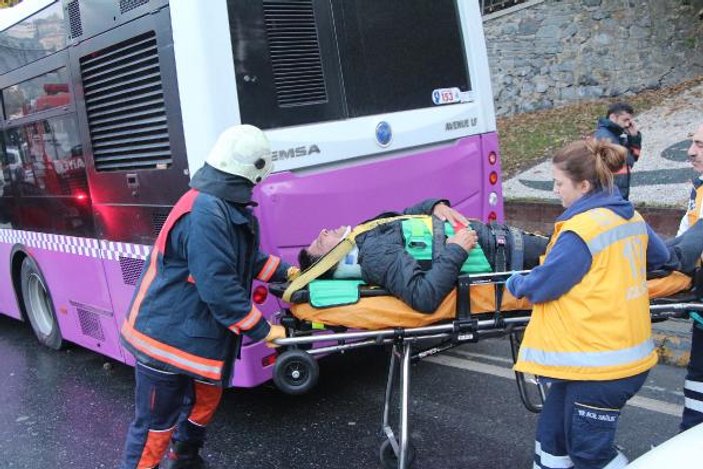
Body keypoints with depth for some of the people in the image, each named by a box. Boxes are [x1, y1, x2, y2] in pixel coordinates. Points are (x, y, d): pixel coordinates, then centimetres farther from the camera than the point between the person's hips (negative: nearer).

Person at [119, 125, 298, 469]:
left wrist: (286, 272, 14)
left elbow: (246, 257, 19)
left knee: (205, 400, 24)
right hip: (166, 336, -10)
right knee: (157, 421, 3)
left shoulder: (227, 207, 4)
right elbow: (218, 286, -30)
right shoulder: (204, 213, -29)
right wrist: (261, 330, -22)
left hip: (196, 333, 10)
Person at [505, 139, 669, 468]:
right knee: (552, 430, 19)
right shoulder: (631, 218, 6)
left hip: (599, 366, -9)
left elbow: (540, 287, -16)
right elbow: (659, 257, 23)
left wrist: (514, 283, 4)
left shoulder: (581, 231, -21)